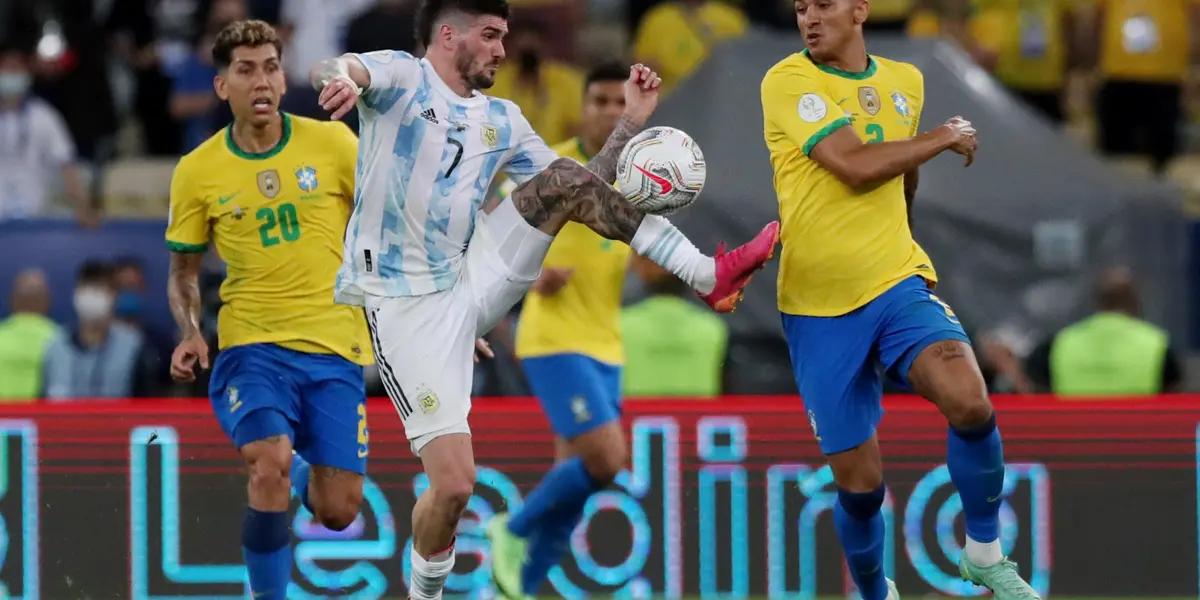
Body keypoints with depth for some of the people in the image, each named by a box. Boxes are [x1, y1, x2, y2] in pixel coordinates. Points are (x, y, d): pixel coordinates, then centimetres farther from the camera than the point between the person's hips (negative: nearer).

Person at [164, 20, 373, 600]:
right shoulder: (197, 171, -1)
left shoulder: (332, 143, -2)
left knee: (337, 513, 0)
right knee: (270, 463, -29)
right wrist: (190, 334, -7)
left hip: (335, 346, 1)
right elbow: (183, 270, 11)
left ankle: (306, 478, 38)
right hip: (251, 343, -1)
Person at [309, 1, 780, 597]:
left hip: (474, 279, 5)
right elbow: (331, 69, -27)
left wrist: (631, 121, 4)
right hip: (406, 303, -5)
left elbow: (584, 187, 15)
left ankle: (707, 276, -11)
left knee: (567, 176, -11)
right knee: (454, 483, -15)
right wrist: (341, 78, -52)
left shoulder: (502, 120, 13)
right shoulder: (402, 78, -5)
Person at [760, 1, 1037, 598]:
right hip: (820, 308, -3)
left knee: (969, 402, -26)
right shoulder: (788, 82, -9)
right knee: (858, 484, -1)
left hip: (898, 284, 3)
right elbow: (856, 166, -21)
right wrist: (946, 137, -9)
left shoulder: (905, 81, 8)